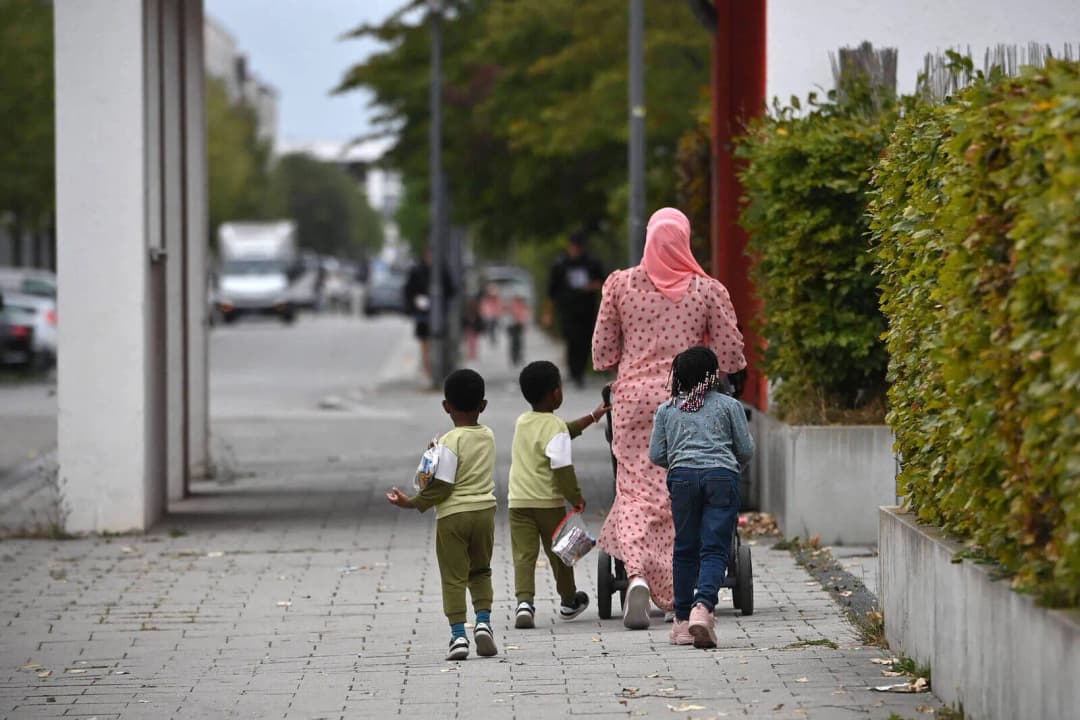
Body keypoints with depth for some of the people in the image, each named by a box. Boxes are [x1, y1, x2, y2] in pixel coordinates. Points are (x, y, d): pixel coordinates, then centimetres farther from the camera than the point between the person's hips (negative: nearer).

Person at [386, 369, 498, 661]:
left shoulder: (450, 442, -15)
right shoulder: (489, 436, 5)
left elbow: (442, 486, -17)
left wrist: (412, 503, -7)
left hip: (453, 515, -5)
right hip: (485, 510, 5)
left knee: (454, 577, 1)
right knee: (480, 572, 20)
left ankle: (458, 635, -3)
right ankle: (483, 622, 6)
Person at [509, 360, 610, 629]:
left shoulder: (522, 422, 10)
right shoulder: (555, 427, -13)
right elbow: (562, 467, -19)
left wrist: (592, 417, 31)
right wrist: (576, 497, -7)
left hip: (519, 501, 4)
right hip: (548, 501, -4)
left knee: (523, 554, -2)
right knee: (558, 551, 14)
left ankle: (524, 601, -22)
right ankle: (568, 601, 31)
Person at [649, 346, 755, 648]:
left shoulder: (666, 410, 14)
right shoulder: (729, 405, 10)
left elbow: (656, 455, 11)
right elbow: (746, 450, 10)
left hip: (682, 476, 2)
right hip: (722, 476, -2)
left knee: (685, 549, 11)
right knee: (715, 549, -4)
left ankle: (682, 620, 12)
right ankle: (703, 606, -27)